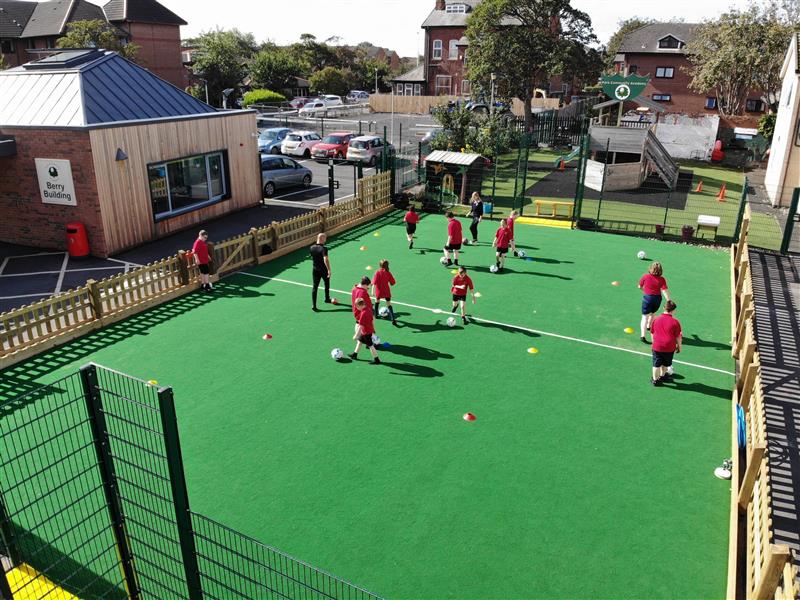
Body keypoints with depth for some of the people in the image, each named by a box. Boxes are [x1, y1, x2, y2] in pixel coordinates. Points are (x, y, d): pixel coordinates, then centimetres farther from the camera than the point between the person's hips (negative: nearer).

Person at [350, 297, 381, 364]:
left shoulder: (363, 313, -29)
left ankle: (376, 360, 13)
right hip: (370, 329, 9)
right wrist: (373, 328, 22)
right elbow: (372, 320, 10)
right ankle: (355, 355, 38)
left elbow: (360, 326, -26)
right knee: (359, 341, 23)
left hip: (366, 332, -9)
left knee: (370, 345, 3)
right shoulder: (368, 309, -2)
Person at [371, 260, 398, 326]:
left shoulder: (378, 272, -11)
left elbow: (374, 282, -17)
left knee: (377, 301, 27)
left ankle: (376, 313, 45)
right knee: (389, 304, 0)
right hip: (386, 291, 1)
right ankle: (393, 319, -11)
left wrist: (373, 291, -16)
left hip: (379, 291, 0)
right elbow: (393, 282, 0)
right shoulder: (388, 272, -5)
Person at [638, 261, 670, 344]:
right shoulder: (661, 279, -10)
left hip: (647, 297, -2)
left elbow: (640, 287, 2)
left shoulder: (645, 276, -10)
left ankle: (643, 335, -13)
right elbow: (665, 291, -14)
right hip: (657, 298, 2)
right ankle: (648, 327, 52)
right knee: (652, 314, 28)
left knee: (645, 317, -2)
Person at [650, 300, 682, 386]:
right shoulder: (675, 322, -13)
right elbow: (678, 337, -7)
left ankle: (655, 379, 20)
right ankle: (663, 375, 38)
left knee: (656, 364, 11)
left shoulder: (656, 319, -3)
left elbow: (652, 333, 7)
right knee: (665, 364, 20)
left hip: (657, 346, 1)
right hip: (669, 348, -1)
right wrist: (679, 346, 8)